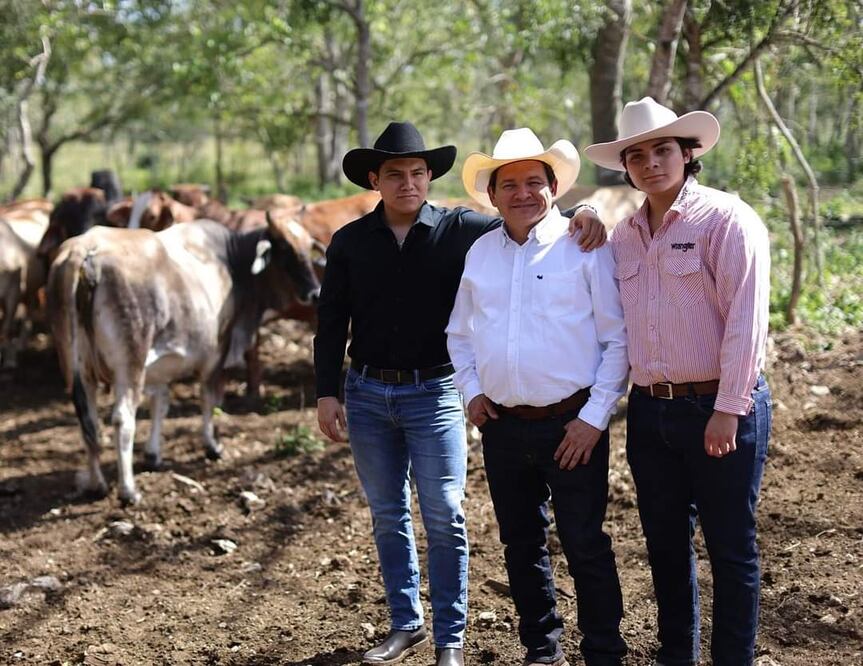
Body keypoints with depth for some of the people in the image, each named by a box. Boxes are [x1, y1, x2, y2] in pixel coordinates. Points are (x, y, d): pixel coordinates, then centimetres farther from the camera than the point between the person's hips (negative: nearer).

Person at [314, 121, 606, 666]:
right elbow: (332, 322, 7)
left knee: (444, 518, -2)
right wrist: (327, 392, 2)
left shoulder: (459, 229, -4)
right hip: (366, 394, 3)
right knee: (388, 516, 13)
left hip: (434, 393, -3)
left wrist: (580, 212, -24)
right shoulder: (350, 242, 3)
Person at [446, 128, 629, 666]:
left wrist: (595, 417, -12)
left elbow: (618, 339, -7)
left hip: (571, 424, -5)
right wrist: (471, 390, 6)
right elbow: (459, 333, 20)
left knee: (586, 547, 0)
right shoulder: (479, 253, 9)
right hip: (502, 426, 5)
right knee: (521, 546, 15)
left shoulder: (584, 247, -6)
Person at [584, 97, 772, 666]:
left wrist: (728, 410, -18)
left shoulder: (727, 219, -9)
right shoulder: (623, 236, 11)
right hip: (650, 410, 6)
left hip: (719, 408, -6)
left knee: (731, 546, 3)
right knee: (666, 542, 15)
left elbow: (745, 320, -15)